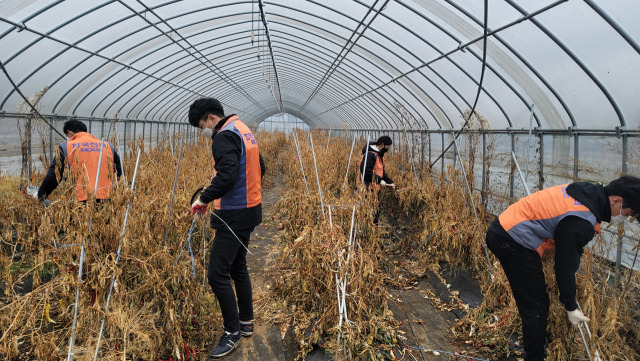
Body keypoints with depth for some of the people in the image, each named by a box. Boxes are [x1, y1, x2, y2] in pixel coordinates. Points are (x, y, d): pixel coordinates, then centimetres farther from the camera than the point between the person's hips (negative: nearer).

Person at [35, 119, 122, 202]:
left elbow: (53, 176, 10)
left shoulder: (65, 147, 10)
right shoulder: (107, 146, 17)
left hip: (82, 199, -3)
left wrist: (40, 195, 24)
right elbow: (119, 174, 21)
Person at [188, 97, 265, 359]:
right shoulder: (243, 131, 14)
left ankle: (232, 331, 6)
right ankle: (246, 322, 29)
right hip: (249, 210, 11)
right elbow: (259, 168, 20)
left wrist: (204, 198, -17)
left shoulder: (225, 136, -17)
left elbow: (227, 176, -29)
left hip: (234, 215, -11)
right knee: (237, 266, 18)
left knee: (217, 273, -5)